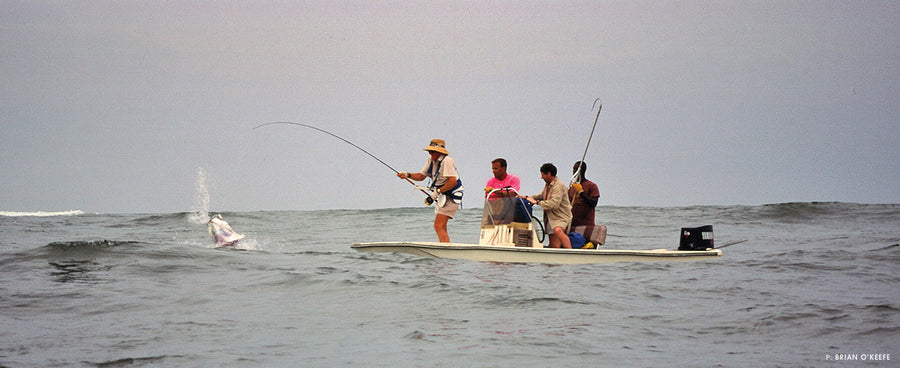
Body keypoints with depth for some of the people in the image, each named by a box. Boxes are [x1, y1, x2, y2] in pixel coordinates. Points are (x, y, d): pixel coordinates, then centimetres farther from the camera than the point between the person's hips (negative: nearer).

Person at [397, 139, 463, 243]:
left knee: (439, 226, -19)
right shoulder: (431, 160, 9)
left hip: (451, 198, -10)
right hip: (442, 197, 10)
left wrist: (437, 192, -22)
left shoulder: (446, 161, -20)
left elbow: (453, 182, -26)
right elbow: (421, 176, 16)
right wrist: (407, 175, 0)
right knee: (441, 228, 16)